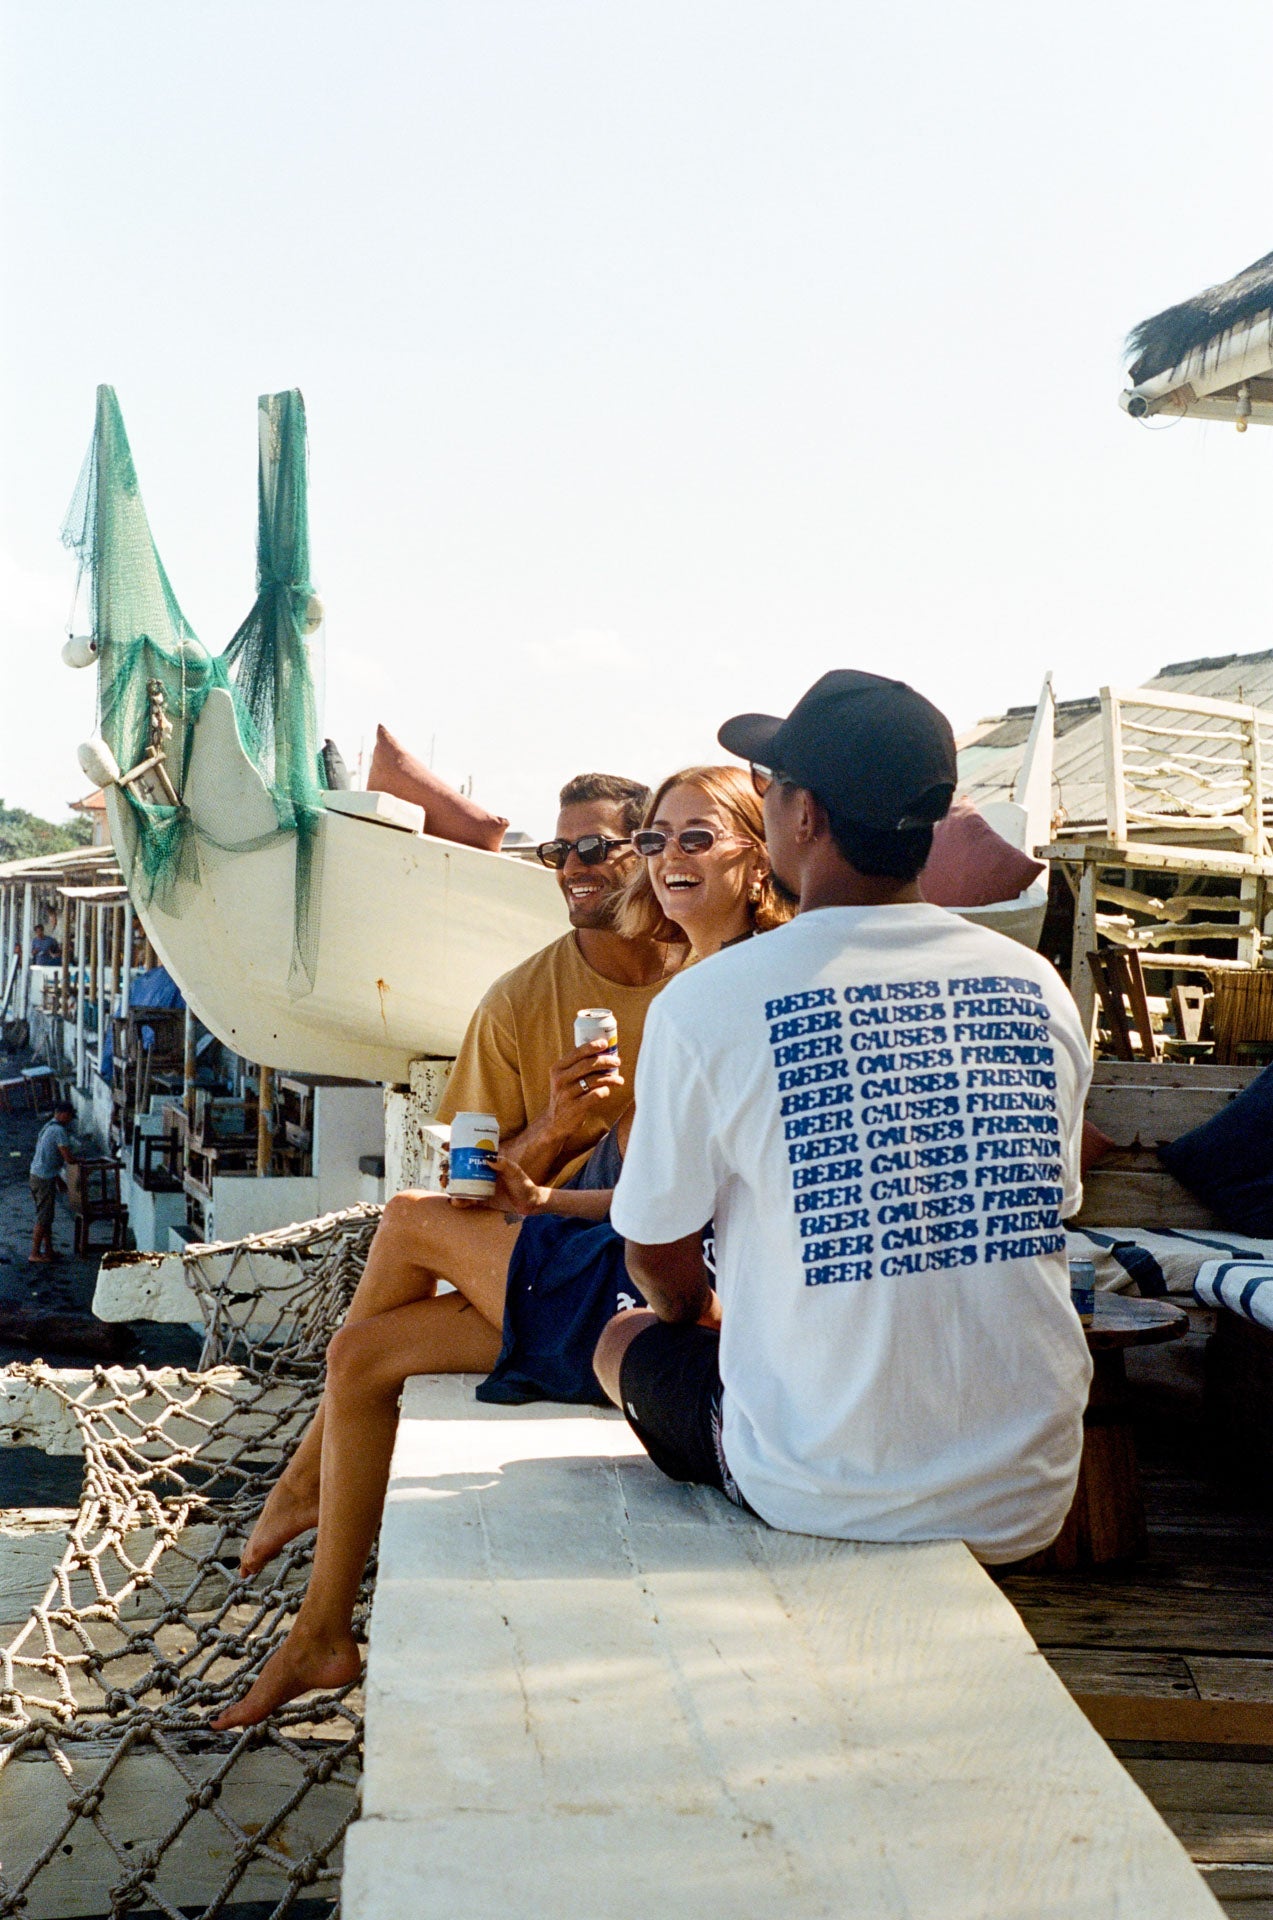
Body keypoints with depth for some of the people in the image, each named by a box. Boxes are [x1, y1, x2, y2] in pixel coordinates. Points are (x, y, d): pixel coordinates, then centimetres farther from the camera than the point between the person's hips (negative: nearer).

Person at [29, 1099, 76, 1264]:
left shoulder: (47, 1127, 14)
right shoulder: (59, 1131, -17)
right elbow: (68, 1158, -19)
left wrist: (57, 1177, 27)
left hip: (37, 1175, 10)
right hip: (44, 1178, -10)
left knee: (46, 1215, 17)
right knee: (43, 1218, -2)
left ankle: (48, 1250, 25)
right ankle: (35, 1254, 3)